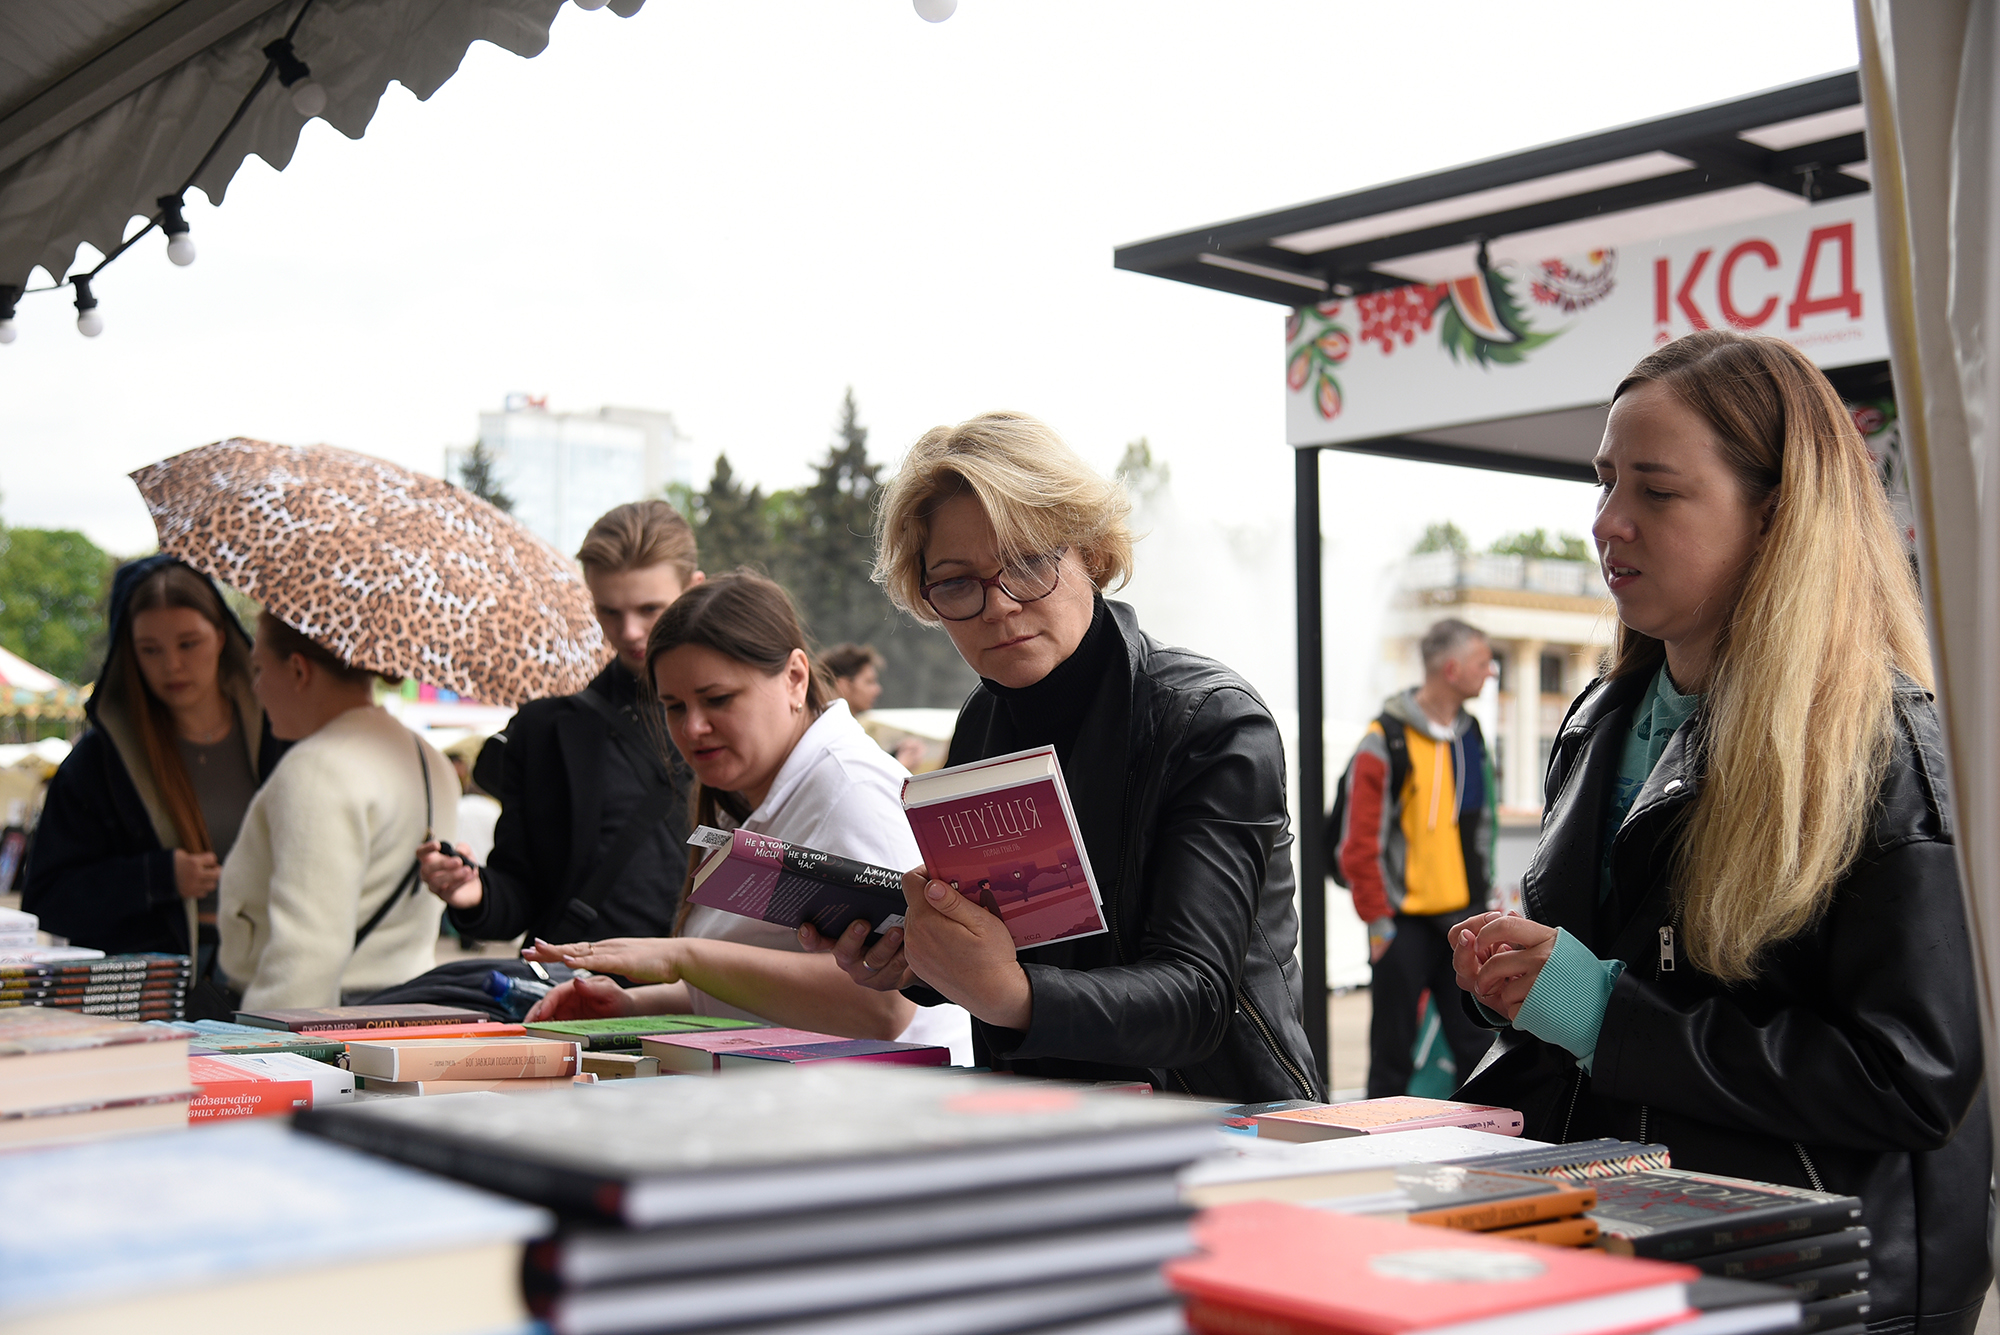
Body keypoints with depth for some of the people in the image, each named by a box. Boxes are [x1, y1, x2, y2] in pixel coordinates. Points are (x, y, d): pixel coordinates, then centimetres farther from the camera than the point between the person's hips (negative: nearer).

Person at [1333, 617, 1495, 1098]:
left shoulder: (1470, 734, 11)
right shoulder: (1386, 741, -11)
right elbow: (1358, 842, -11)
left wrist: (1482, 895, 16)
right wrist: (1377, 920, -12)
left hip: (1463, 918, 6)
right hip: (1405, 921, -6)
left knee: (1478, 1042, 6)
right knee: (1393, 1049, 2)